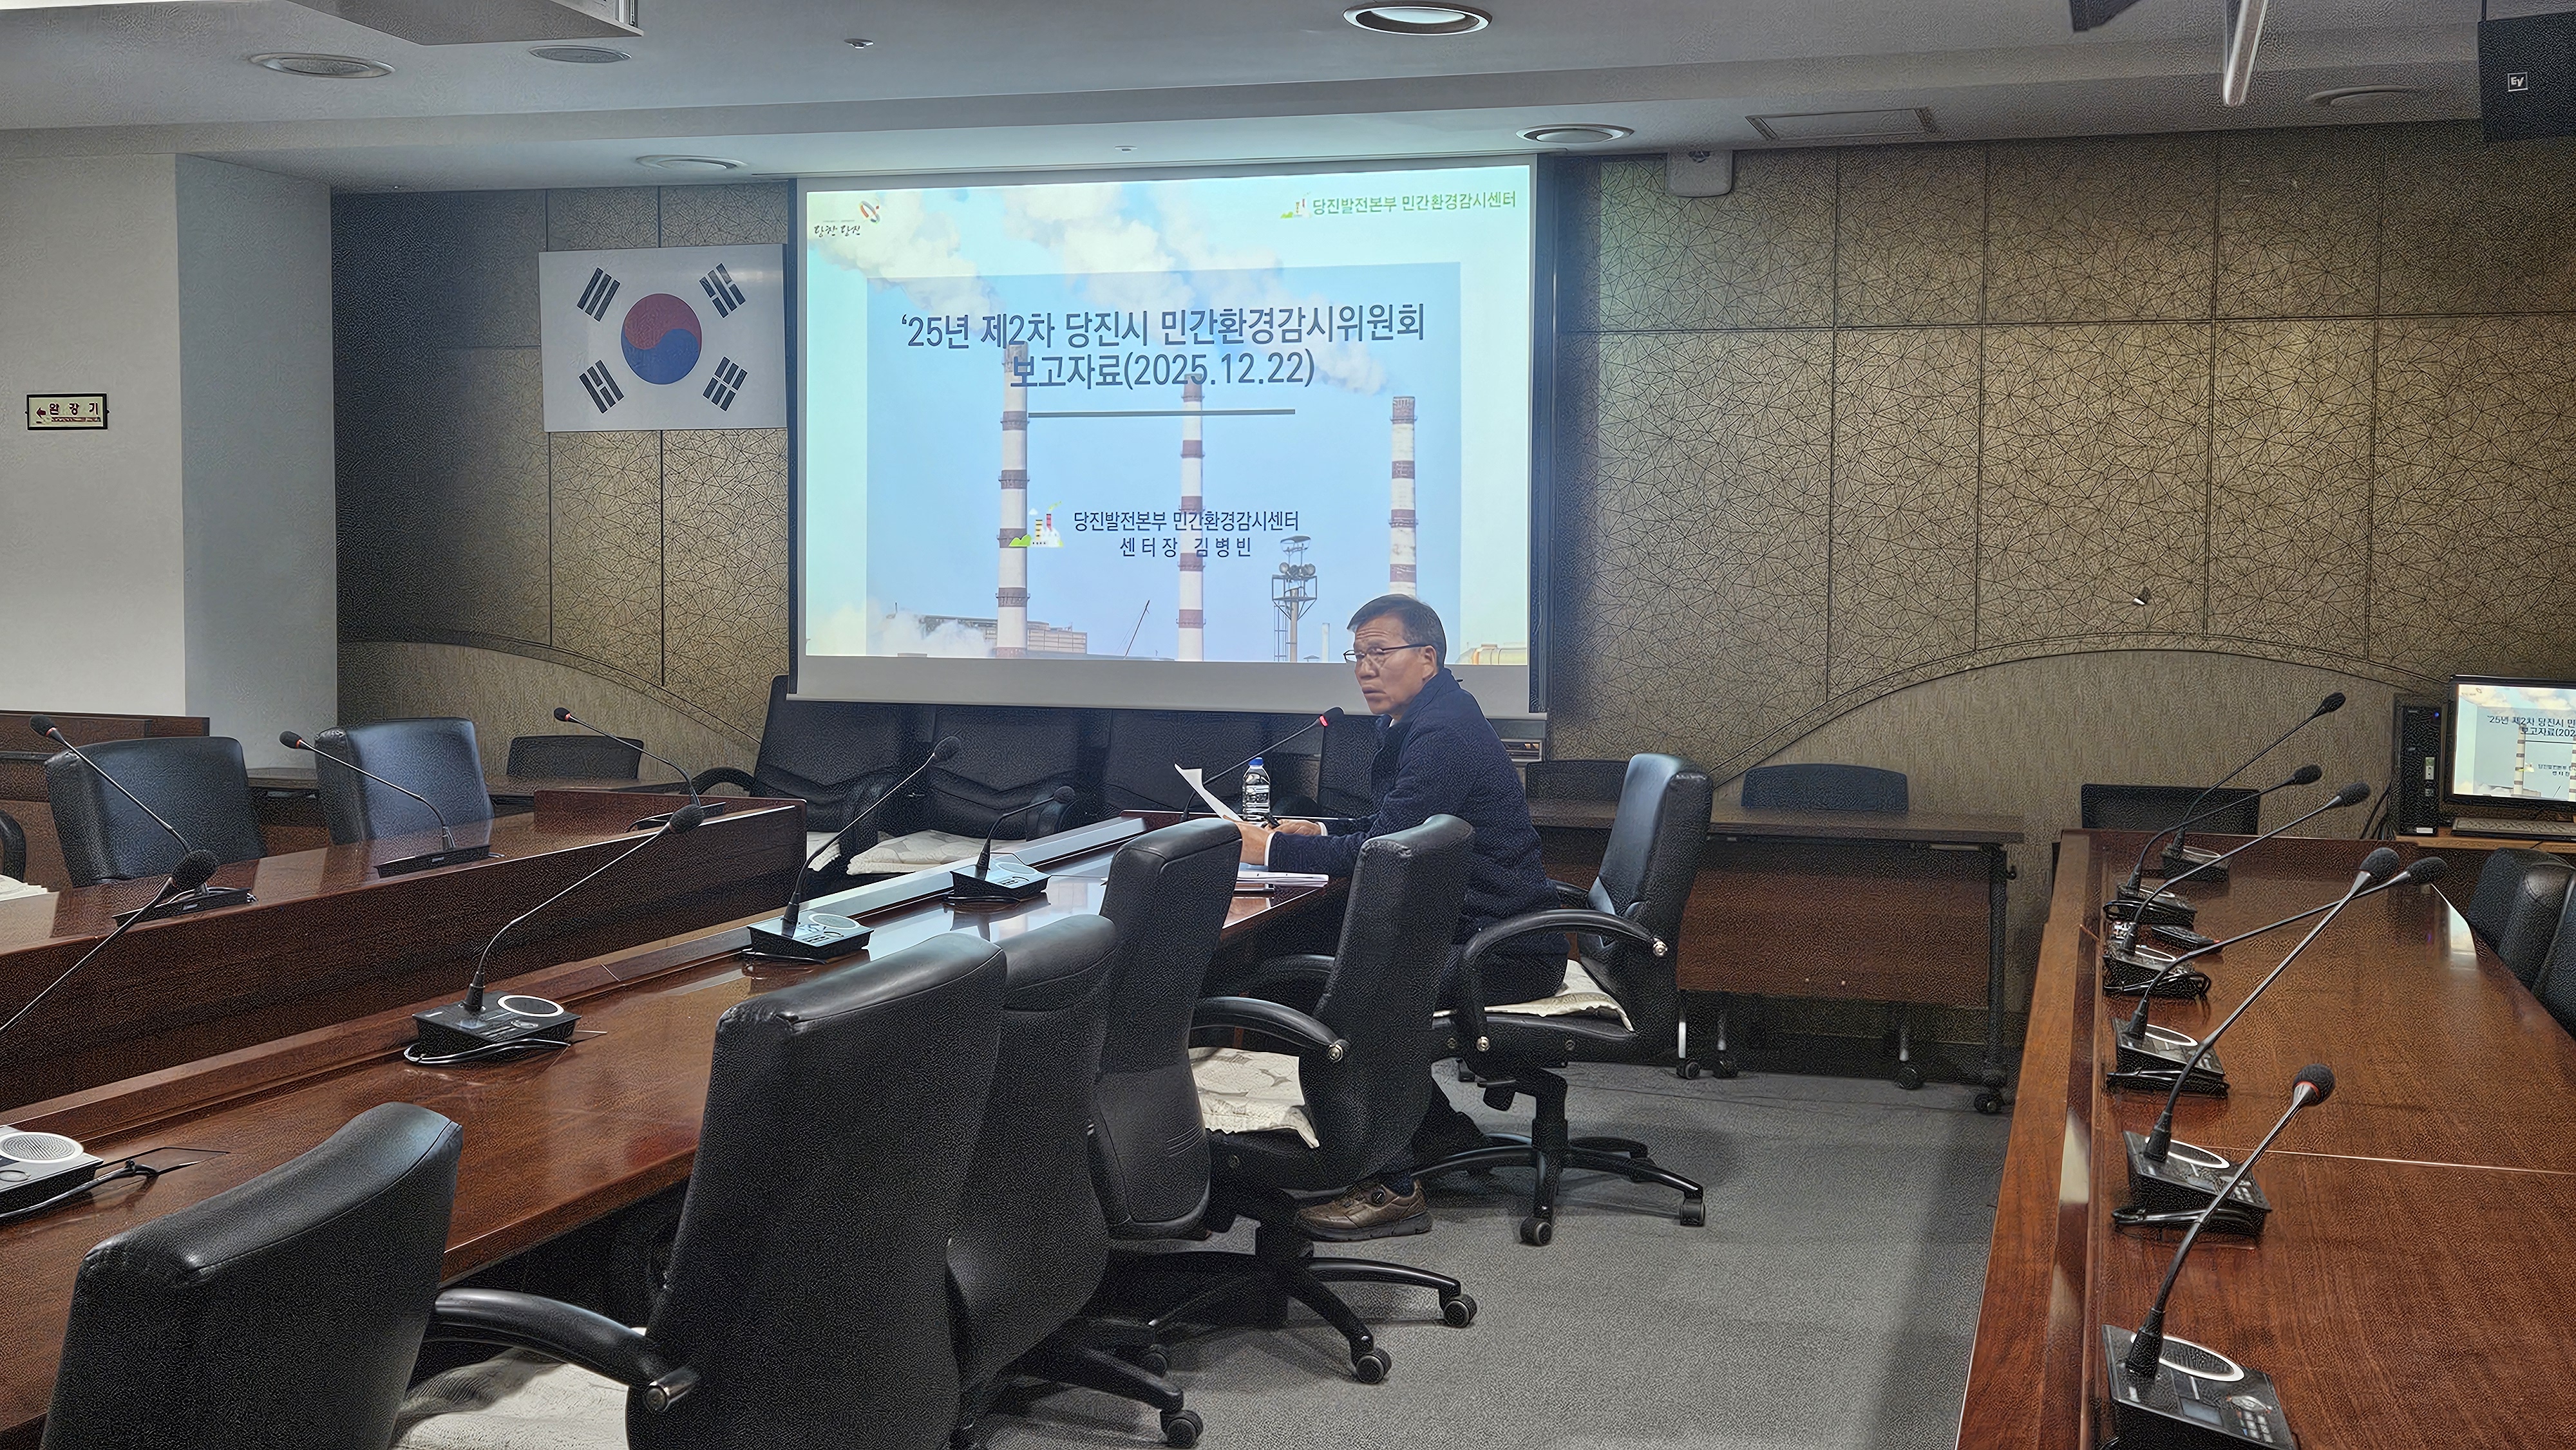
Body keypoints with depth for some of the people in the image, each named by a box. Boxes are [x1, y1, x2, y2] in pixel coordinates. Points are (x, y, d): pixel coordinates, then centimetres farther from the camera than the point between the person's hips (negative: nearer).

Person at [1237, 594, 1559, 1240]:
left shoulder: (1444, 733, -20)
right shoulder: (1423, 722, 12)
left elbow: (1386, 851, -24)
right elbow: (1397, 830, 24)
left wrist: (1271, 848, -18)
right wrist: (1322, 833, 9)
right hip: (1473, 931, 11)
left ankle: (1392, 1187, -13)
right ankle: (1444, 1133, 23)